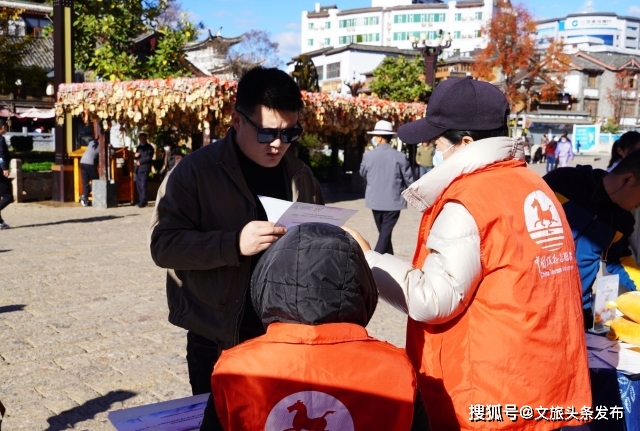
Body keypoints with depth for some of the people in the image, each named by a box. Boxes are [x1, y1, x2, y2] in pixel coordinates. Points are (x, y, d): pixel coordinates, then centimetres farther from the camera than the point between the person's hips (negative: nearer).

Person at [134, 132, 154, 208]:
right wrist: (135, 155, 0)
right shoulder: (139, 147, 23)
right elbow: (134, 157, 24)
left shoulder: (149, 147, 2)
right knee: (138, 186, 5)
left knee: (143, 186, -11)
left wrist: (140, 161, -11)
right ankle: (140, 200, 12)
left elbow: (149, 158, -10)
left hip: (144, 168, -7)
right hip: (138, 169, 7)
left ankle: (143, 202, -12)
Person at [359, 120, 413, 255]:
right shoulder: (399, 156, -11)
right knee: (386, 232, 1)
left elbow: (363, 174, 10)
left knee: (383, 232, 17)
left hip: (375, 200, 2)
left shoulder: (368, 155, -9)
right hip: (393, 200, -2)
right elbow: (409, 179, -3)